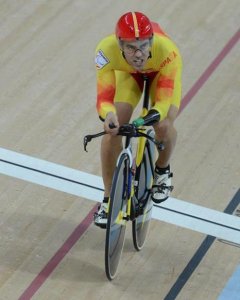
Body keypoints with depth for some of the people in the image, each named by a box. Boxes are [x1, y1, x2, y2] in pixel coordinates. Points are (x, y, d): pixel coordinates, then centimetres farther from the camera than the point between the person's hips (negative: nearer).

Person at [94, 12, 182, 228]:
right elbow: (104, 97, -41)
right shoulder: (107, 50, -40)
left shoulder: (167, 51, -43)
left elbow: (164, 100, -42)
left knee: (164, 126, -25)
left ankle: (162, 170, 11)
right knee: (113, 130, -15)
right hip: (127, 73, 1)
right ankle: (108, 199, 5)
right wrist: (109, 114, -63)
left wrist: (153, 116, -63)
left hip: (160, 73, -1)